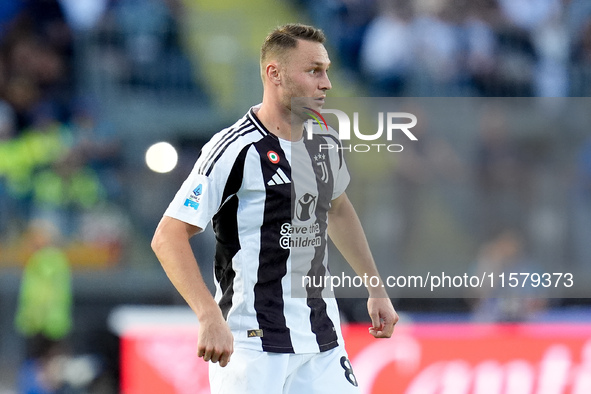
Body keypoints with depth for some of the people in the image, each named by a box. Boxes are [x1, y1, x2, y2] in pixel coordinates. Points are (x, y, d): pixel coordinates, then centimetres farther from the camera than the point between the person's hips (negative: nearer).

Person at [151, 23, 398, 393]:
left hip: (322, 338, 7)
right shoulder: (236, 150, -15)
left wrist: (376, 289, 28)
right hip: (252, 346, -6)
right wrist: (211, 318, -28)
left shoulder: (325, 141, 7)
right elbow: (169, 237, -19)